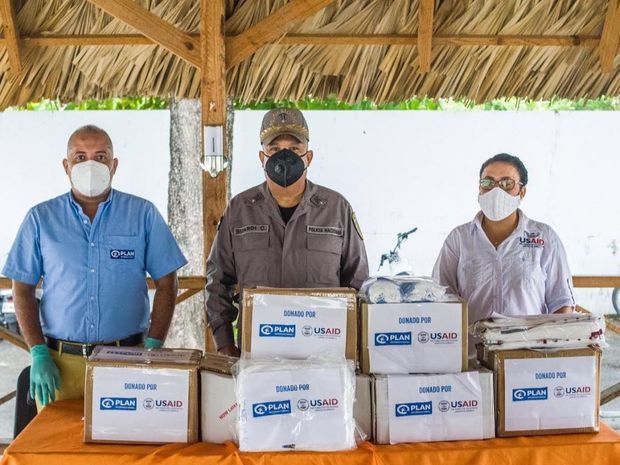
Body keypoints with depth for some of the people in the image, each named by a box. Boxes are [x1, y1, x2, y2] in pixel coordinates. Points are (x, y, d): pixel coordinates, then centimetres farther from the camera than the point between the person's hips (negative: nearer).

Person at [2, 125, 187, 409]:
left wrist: (153, 349, -6)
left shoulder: (143, 214, 2)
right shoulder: (41, 218, 5)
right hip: (60, 363, 1)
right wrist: (39, 354, -3)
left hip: (127, 360, 0)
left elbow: (166, 285, 2)